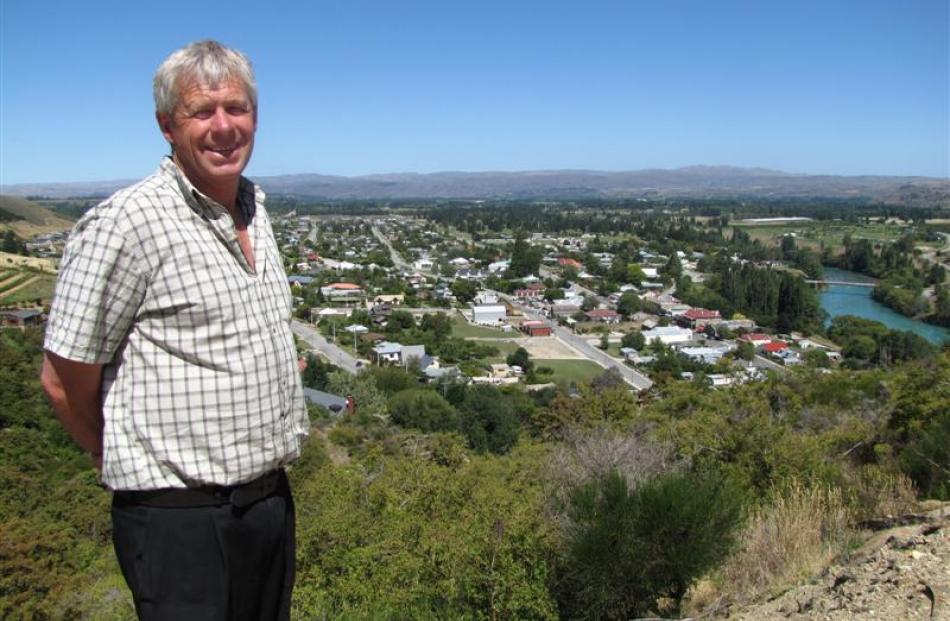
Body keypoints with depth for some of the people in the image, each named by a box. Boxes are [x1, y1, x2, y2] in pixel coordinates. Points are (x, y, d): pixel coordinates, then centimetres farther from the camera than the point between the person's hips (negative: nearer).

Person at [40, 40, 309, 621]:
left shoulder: (254, 207, 8)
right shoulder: (125, 223, -16)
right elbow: (65, 381, -10)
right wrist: (142, 469, 4)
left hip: (271, 500, 7)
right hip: (180, 520, -7)